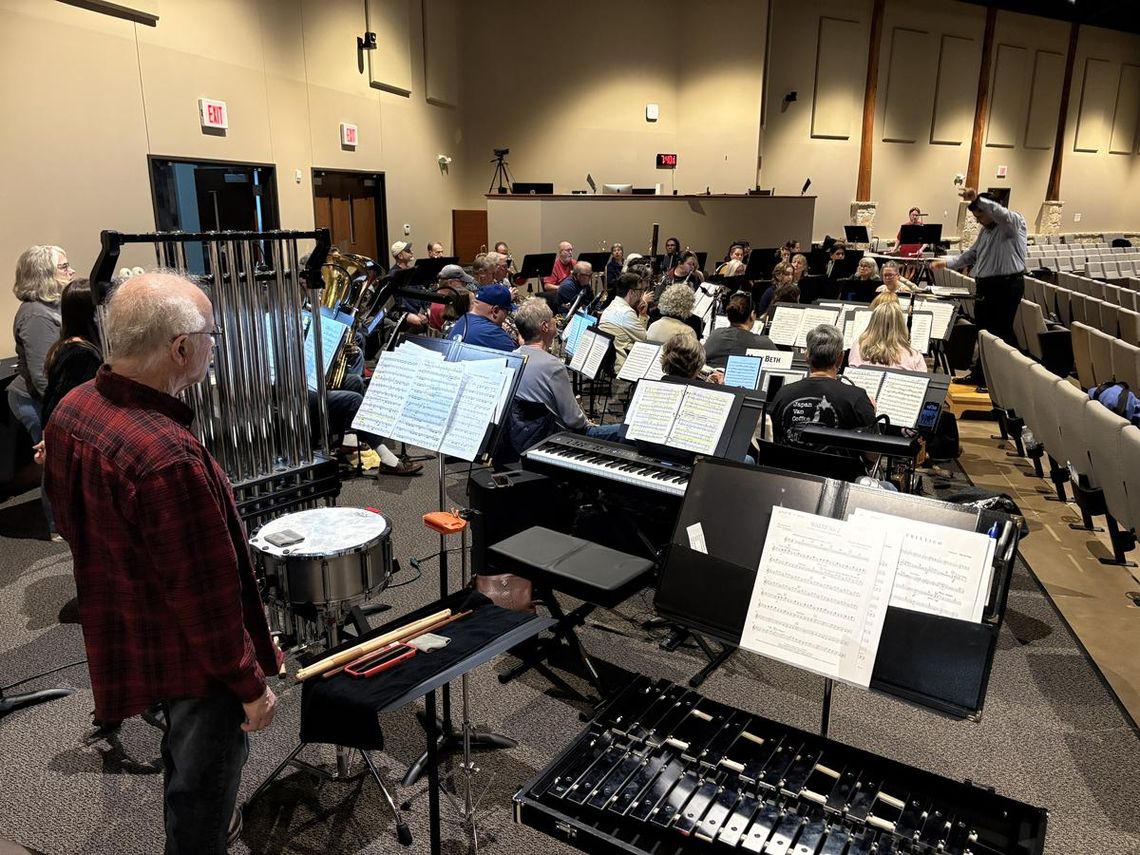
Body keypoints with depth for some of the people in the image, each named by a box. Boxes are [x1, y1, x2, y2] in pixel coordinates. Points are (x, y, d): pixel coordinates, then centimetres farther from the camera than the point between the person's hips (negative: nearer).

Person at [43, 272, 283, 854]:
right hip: (191, 656, -9)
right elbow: (206, 593, -29)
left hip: (119, 633, 9)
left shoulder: (72, 409, -8)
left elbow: (69, 516, 8)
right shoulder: (168, 457, -37)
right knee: (203, 787, 15)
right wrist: (250, 684, -15)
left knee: (184, 753, 33)